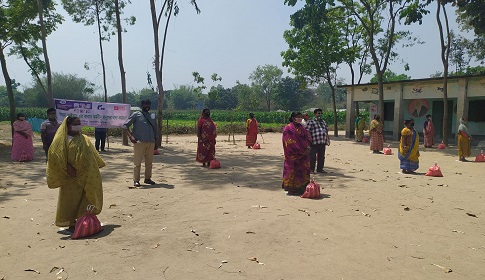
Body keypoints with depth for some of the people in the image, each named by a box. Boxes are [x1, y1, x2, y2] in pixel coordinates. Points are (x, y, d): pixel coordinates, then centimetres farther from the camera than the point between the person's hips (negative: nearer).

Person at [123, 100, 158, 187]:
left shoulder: (153, 116, 18)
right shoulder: (136, 114, 4)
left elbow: (155, 130, 22)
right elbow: (125, 125, -1)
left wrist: (156, 143, 15)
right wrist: (130, 136, -16)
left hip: (151, 142, 5)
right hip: (139, 142, -5)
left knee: (149, 162, 9)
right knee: (137, 162, -4)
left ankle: (147, 178, 20)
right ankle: (136, 180, 2)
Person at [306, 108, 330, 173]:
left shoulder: (323, 122, 22)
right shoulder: (311, 122, 1)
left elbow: (326, 131, 26)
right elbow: (307, 132, -6)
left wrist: (328, 140, 19)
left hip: (322, 142, 7)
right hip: (314, 142, -6)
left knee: (321, 156, 10)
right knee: (313, 156, -3)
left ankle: (320, 169, 20)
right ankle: (311, 169, 4)